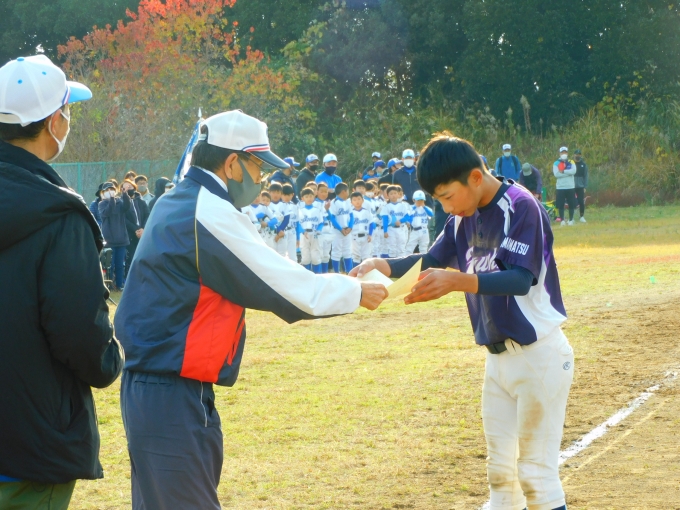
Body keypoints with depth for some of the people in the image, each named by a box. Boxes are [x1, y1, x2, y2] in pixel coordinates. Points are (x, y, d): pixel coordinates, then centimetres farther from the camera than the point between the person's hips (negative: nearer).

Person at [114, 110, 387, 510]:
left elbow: (255, 278, 18)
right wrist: (355, 293, 2)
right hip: (175, 399, -10)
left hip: (148, 384, 10)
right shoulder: (210, 214, -15)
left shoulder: (175, 205, 14)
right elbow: (286, 285, -12)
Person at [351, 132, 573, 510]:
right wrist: (382, 265, -4)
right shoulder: (465, 216, 7)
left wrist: (456, 281, -41)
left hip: (539, 354, -8)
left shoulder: (520, 206, -18)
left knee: (536, 472, -7)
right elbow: (433, 262, 14)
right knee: (501, 469, 13)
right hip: (499, 356, 8)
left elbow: (521, 279, -28)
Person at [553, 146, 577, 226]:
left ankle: (571, 220, 13)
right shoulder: (556, 163, 4)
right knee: (560, 205, -3)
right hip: (560, 187, -1)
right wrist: (568, 173, -12)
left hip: (570, 187, 1)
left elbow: (573, 171, -11)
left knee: (571, 204, 2)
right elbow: (556, 174, -12)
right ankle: (562, 220, 5)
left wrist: (563, 171, -14)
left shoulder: (571, 162, 8)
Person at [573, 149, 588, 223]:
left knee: (581, 202, -2)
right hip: (572, 186, -1)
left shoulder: (583, 164, 5)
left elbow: (585, 176, 5)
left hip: (580, 186, 1)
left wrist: (585, 187, -2)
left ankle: (582, 217, 9)